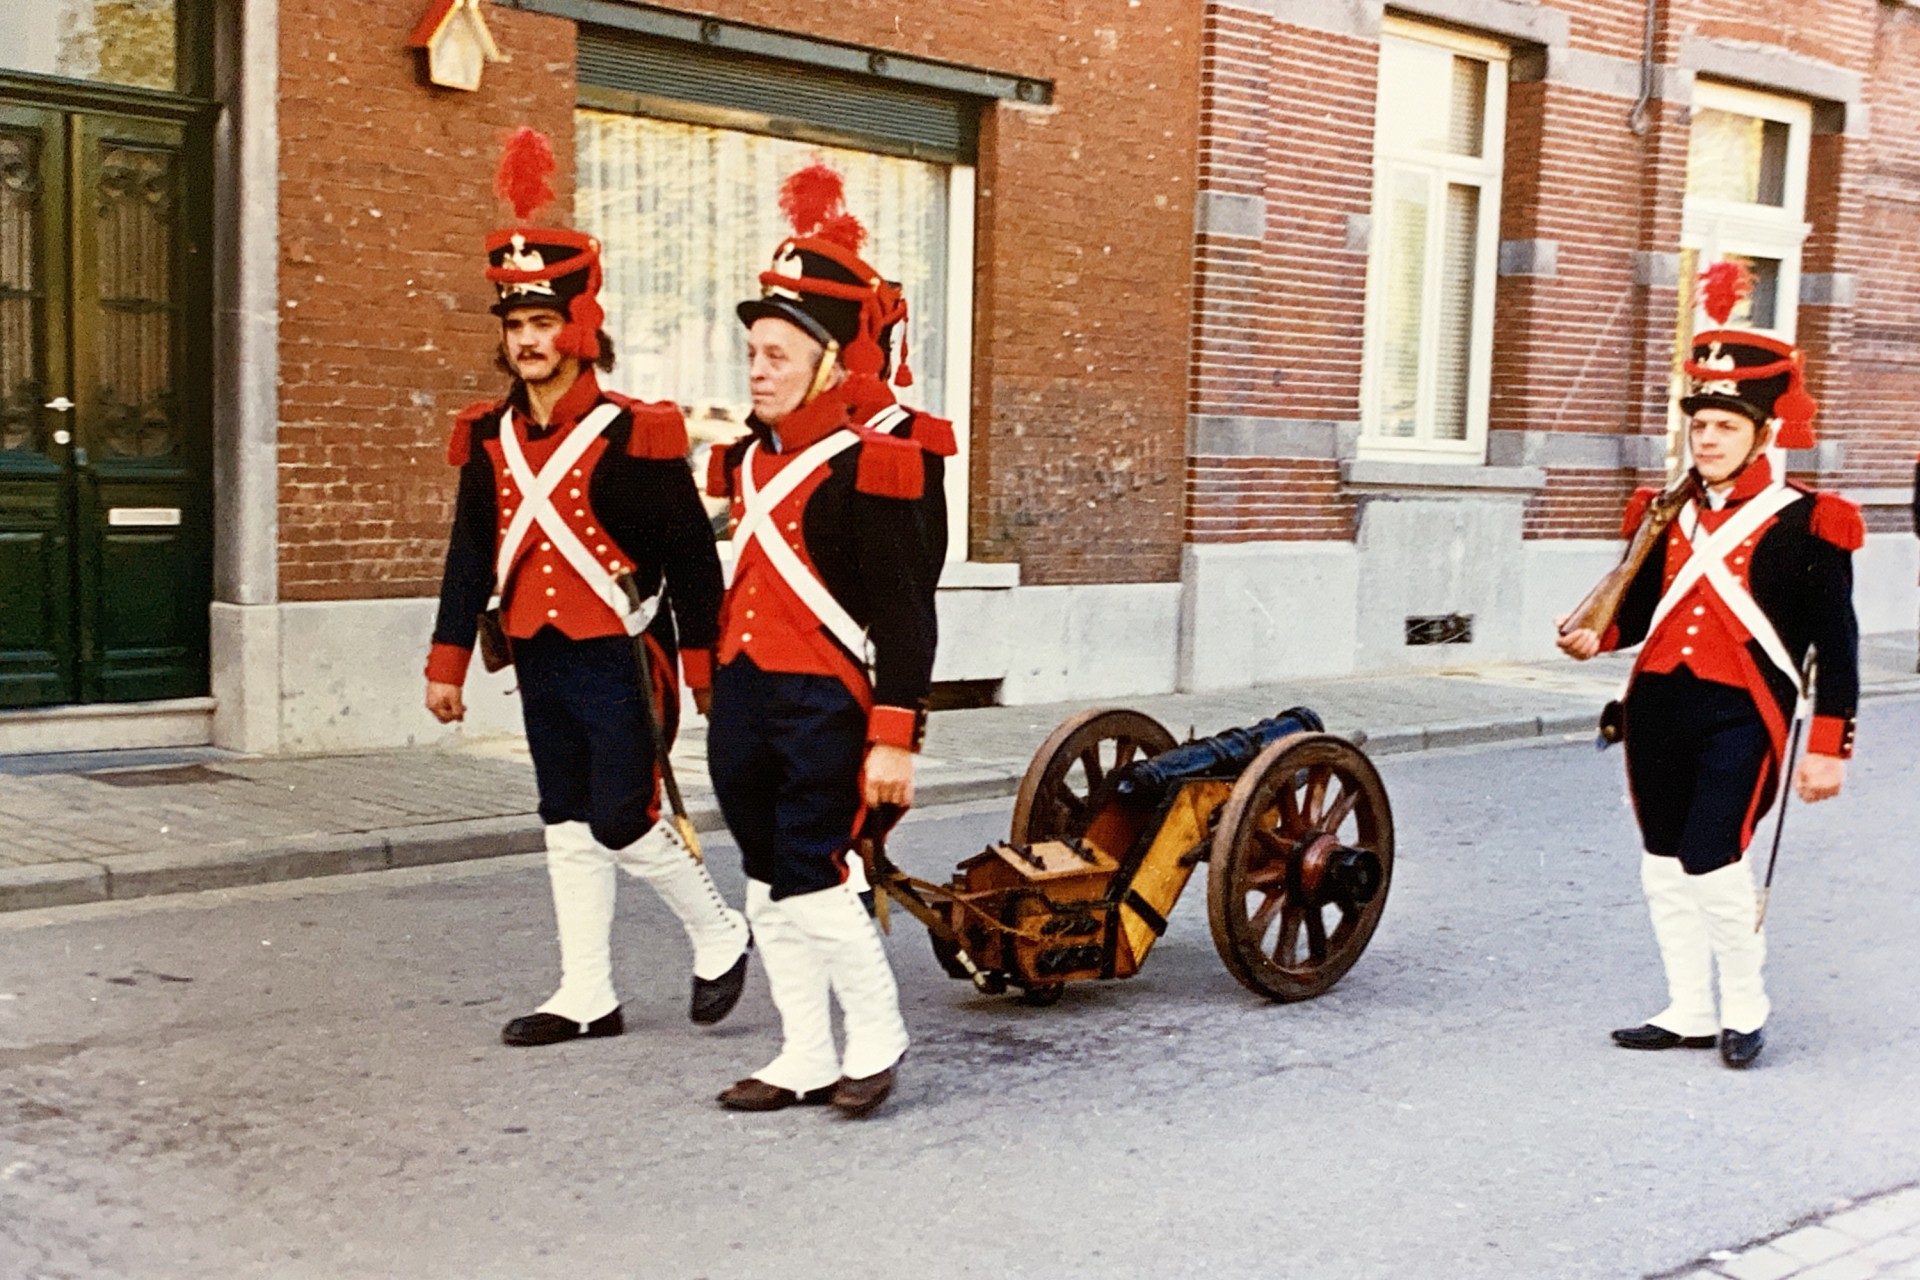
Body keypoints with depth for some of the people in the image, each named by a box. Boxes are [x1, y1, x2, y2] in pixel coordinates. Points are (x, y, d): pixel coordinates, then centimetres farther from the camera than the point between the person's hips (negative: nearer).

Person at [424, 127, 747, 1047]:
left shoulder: (633, 436, -11)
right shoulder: (489, 438, 6)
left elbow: (693, 557, -8)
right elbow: (471, 554, 13)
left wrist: (705, 668, -8)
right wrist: (447, 662, 12)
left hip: (618, 660, -6)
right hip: (539, 660, 6)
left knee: (623, 823, -7)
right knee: (569, 830, 10)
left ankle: (719, 937, 18)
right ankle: (587, 998, 19)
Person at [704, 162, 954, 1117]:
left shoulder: (878, 462, -12)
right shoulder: (754, 455, 12)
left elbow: (906, 615, -15)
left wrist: (895, 737, -19)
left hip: (826, 705, -8)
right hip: (746, 697, 8)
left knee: (811, 878, -6)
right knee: (772, 890, 11)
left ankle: (876, 1040, 14)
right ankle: (805, 1060, 22)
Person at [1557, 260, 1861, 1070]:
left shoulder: (1806, 525, -5)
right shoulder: (1663, 515, 9)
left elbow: (1836, 645, -3)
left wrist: (1828, 749, -6)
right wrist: (1596, 637, -6)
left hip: (1741, 719, -5)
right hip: (1658, 708, 6)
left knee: (1714, 864, -12)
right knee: (1665, 871, 10)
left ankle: (1746, 1009, 11)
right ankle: (1690, 1012, 25)